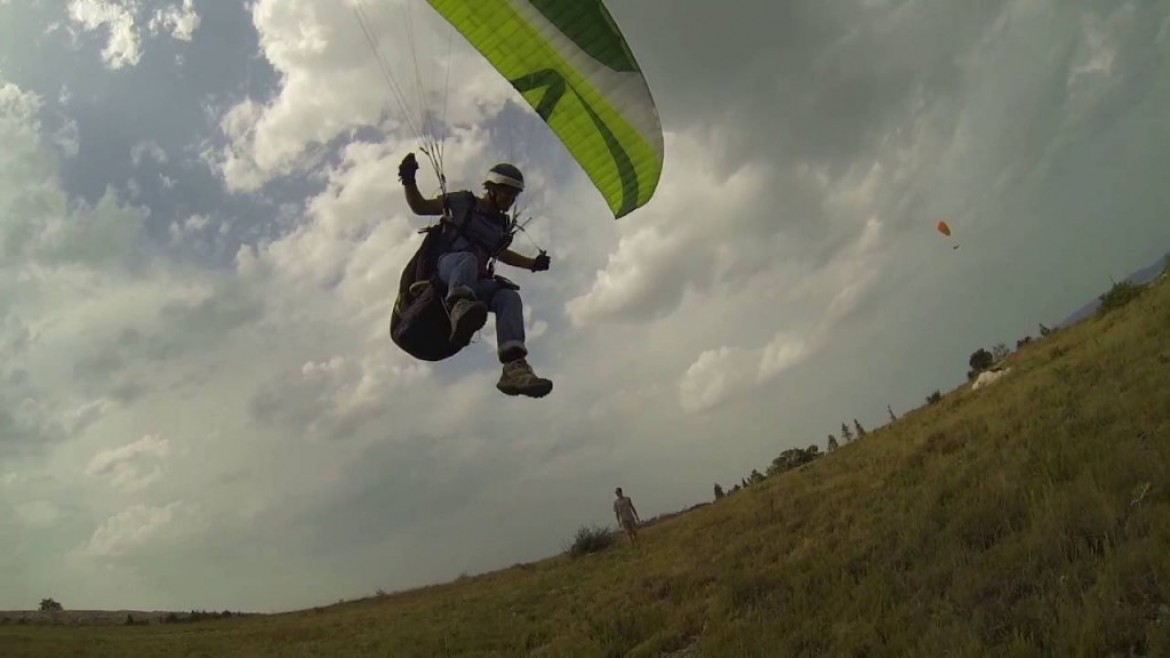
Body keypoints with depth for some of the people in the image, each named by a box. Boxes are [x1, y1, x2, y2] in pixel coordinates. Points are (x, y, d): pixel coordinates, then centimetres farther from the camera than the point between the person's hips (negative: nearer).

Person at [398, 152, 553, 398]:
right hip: (445, 266, -4)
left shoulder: (502, 225, 22)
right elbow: (419, 207, 14)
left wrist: (533, 264, 35)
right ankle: (460, 308, -73)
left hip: (475, 282, 4)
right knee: (467, 259, -39)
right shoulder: (462, 202, 9)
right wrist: (409, 181, -4)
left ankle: (514, 367, -48)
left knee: (509, 297, -26)